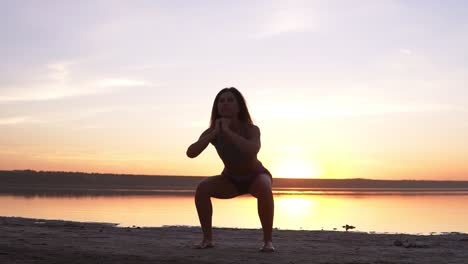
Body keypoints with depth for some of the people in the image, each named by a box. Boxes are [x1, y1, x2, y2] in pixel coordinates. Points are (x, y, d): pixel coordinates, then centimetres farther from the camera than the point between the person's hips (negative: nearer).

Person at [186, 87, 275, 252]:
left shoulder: (251, 129, -30)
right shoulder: (212, 131, -19)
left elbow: (253, 150, -52)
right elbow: (191, 153, -33)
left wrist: (227, 131, -47)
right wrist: (215, 132, -40)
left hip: (256, 177, -3)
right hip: (230, 180, 3)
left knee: (264, 189, -38)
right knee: (202, 188, -24)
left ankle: (268, 240, -25)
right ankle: (207, 239, -12)